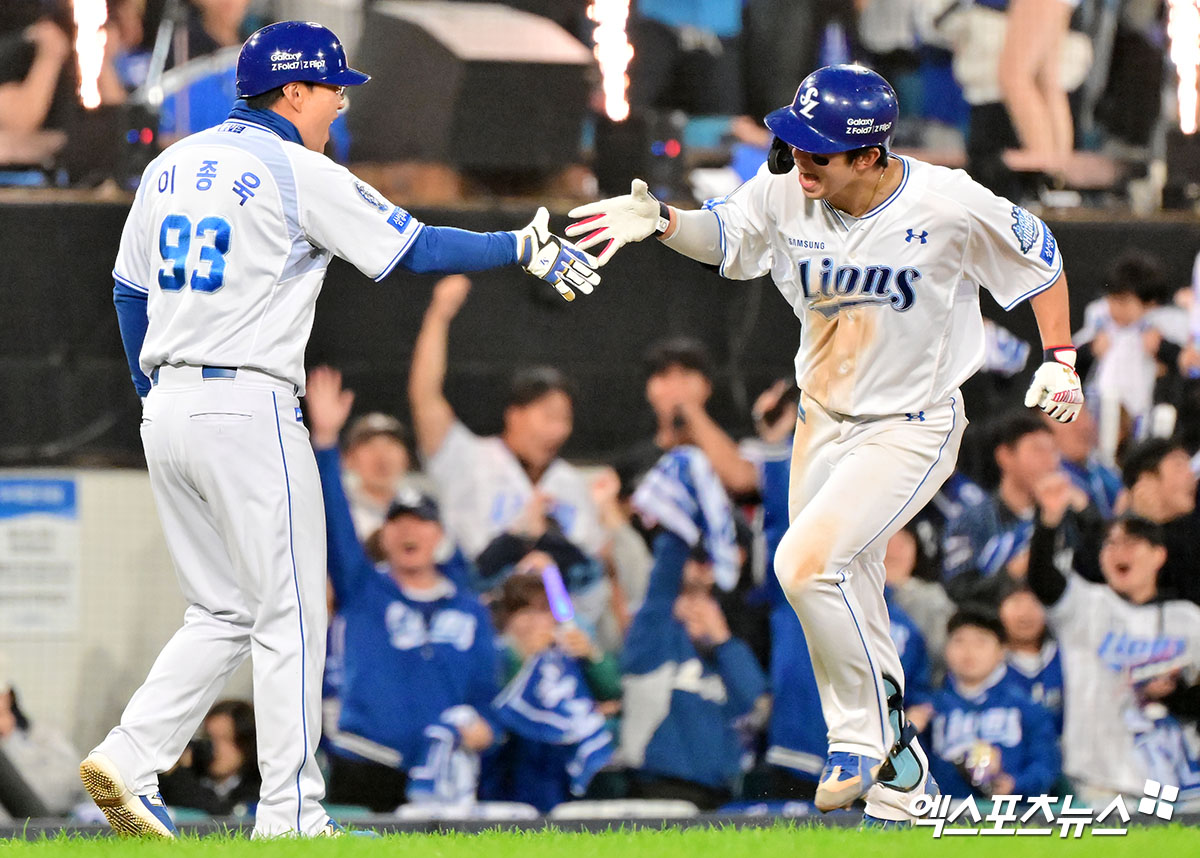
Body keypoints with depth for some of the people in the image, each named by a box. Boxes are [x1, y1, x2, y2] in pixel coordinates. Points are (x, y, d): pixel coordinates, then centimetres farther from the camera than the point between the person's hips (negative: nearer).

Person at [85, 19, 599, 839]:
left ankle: (130, 758, 0)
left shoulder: (172, 166, 13)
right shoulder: (298, 173, -8)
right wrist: (522, 247, 5)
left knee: (224, 612, 15)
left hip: (169, 407, 7)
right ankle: (289, 818, -1)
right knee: (290, 618, 0)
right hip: (250, 411, -7)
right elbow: (416, 248, -6)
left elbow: (128, 293, 18)